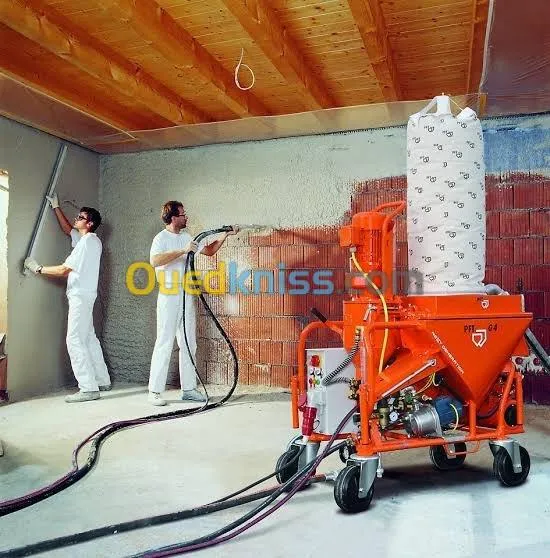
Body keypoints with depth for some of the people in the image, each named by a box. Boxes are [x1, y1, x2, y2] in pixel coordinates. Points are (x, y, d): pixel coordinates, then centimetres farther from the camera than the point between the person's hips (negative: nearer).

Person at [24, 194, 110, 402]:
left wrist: (39, 269, -5)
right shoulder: (91, 240, 14)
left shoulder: (87, 242, -15)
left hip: (81, 295, -10)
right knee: (88, 338, 14)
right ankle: (102, 381, 20)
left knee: (75, 339, -12)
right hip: (83, 295, 10)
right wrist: (56, 207, 30)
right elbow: (67, 229, 32)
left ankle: (88, 388, -13)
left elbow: (64, 270, -16)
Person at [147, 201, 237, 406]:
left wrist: (225, 235, 14)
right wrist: (183, 250, -26)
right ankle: (154, 391, 2)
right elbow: (154, 261, -26)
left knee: (189, 344, 9)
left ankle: (188, 388, 17)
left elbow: (209, 251, 23)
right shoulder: (161, 238, -8)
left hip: (187, 296, 7)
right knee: (165, 343, -6)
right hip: (169, 297, -7)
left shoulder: (186, 237, 13)